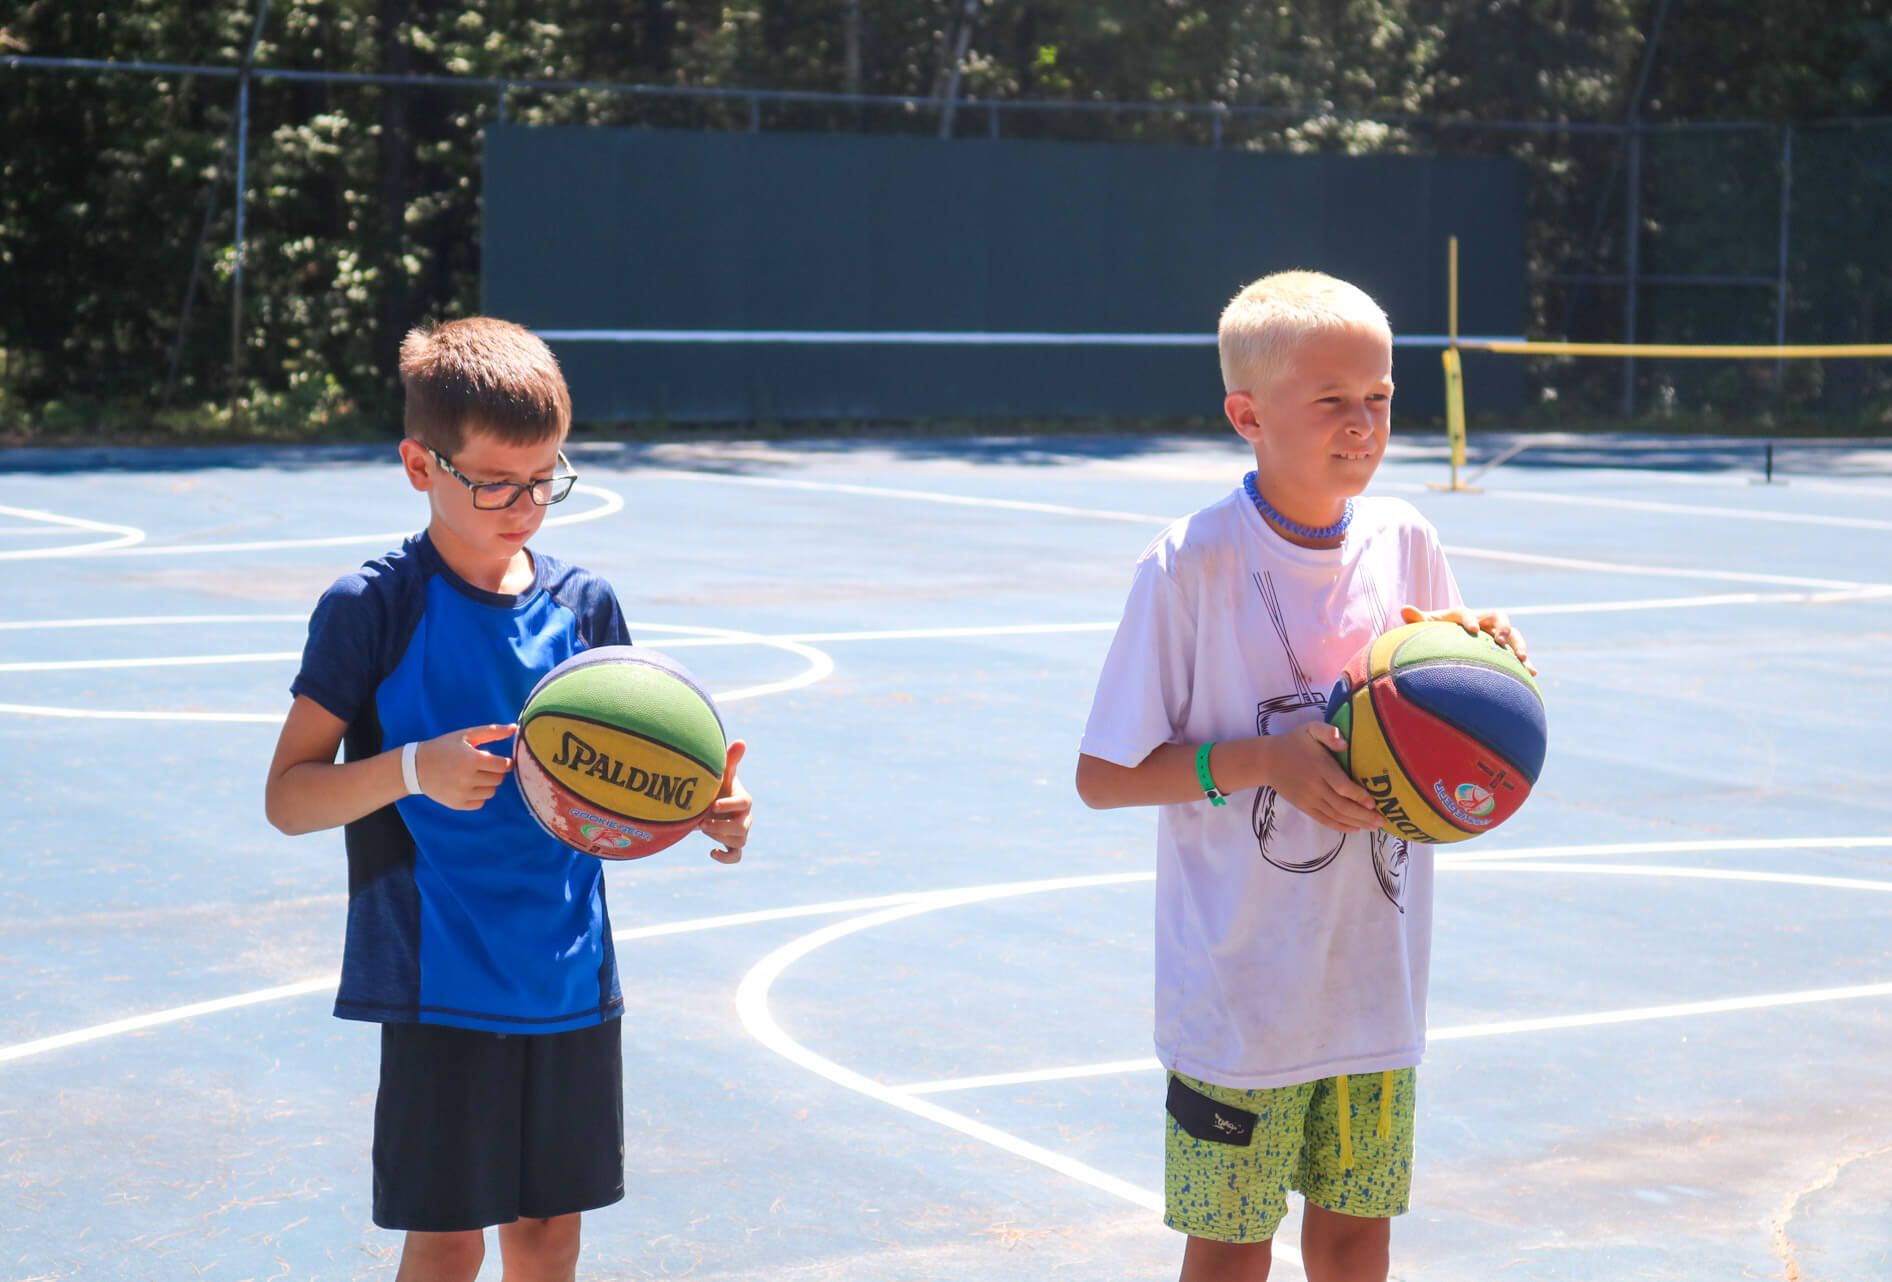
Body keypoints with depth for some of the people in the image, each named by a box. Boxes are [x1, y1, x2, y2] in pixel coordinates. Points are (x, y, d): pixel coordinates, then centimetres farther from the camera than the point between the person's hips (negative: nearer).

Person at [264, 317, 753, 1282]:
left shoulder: (584, 605, 5)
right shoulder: (371, 609, -9)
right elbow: (287, 795, -8)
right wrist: (413, 770, -25)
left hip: (573, 980, 4)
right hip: (441, 983, -4)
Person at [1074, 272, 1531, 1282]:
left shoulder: (1405, 543, 1)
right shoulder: (1191, 565, -14)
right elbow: (1102, 776, -11)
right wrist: (1263, 759, -22)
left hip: (1375, 981, 5)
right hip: (1237, 996, -4)